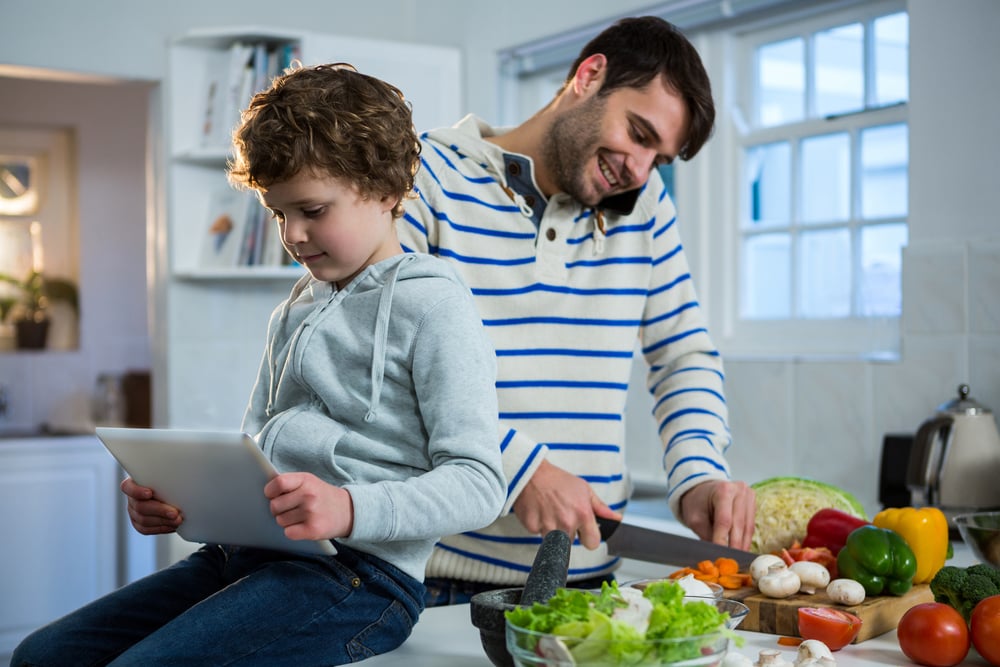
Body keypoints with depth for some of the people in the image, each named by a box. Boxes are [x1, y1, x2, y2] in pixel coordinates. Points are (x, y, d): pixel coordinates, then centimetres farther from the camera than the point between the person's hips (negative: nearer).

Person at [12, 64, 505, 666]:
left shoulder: (432, 305, -4)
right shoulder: (295, 313, 22)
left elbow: (477, 484, -12)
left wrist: (349, 509, -28)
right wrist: (180, 501, 4)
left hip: (359, 575, -8)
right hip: (249, 557, 8)